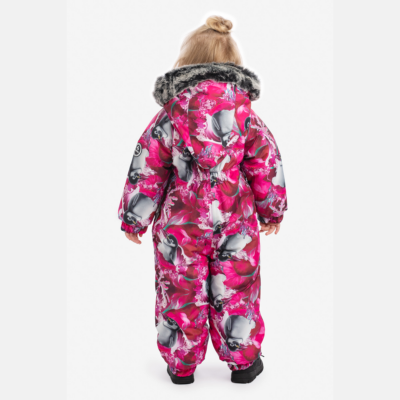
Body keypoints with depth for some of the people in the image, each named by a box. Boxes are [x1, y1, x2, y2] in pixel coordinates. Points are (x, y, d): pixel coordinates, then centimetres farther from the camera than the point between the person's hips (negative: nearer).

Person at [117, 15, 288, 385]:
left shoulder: (167, 118, -8)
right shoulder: (247, 116, -4)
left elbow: (145, 172, -5)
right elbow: (267, 169, 1)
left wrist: (133, 218, 8)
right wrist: (273, 211, 17)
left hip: (180, 225, -1)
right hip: (235, 224, 1)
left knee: (181, 292, 13)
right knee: (235, 291, 14)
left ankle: (181, 365, 28)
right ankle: (243, 361, 30)